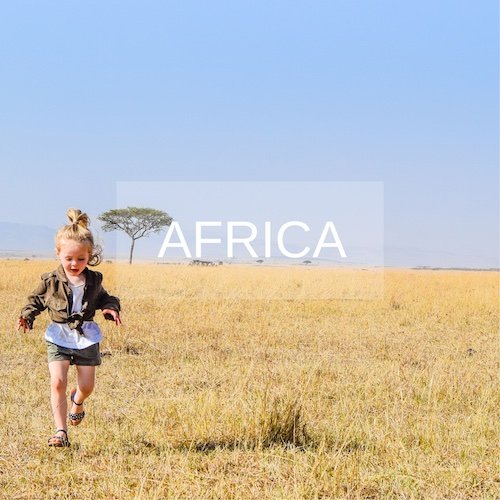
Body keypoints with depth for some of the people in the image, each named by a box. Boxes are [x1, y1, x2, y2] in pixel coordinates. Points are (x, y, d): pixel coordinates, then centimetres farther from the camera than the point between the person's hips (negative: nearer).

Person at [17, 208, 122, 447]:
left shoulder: (93, 280, -1)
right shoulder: (51, 281, -7)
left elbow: (103, 298, 15)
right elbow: (36, 299, 6)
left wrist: (111, 308, -5)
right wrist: (27, 315, -12)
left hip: (86, 337, 2)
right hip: (59, 337, -2)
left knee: (87, 385, 6)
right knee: (58, 382, -15)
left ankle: (77, 401, 45)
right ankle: (61, 431, -11)